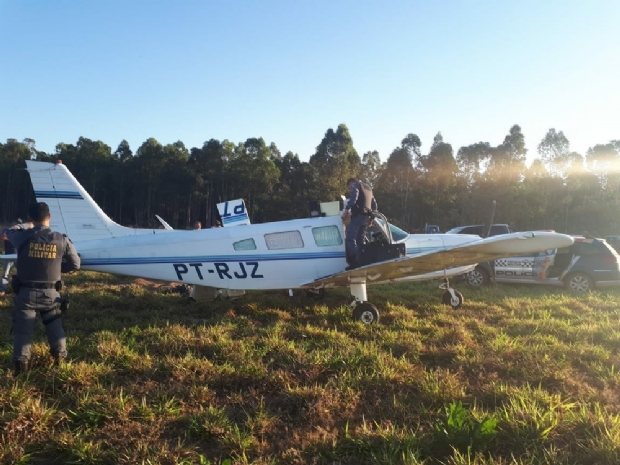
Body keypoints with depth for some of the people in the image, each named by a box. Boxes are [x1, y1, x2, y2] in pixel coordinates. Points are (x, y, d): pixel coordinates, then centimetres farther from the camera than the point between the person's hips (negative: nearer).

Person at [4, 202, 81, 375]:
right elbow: (75, 264, -1)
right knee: (54, 326, 20)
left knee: (22, 329, 11)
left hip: (26, 292, -1)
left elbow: (8, 231, 13)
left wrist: (28, 226, 26)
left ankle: (21, 362, 9)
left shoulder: (23, 237, -13)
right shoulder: (61, 240, -10)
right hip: (50, 293, 2)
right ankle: (60, 357, 27)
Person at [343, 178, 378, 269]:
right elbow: (374, 204, 31)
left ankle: (354, 261, -23)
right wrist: (371, 214, 35)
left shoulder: (356, 186, 3)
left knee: (350, 238, -13)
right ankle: (360, 261, 5)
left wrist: (347, 208, -12)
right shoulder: (368, 188, 29)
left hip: (358, 215, -9)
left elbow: (353, 198, -18)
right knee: (359, 240, 10)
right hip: (366, 216, 9)